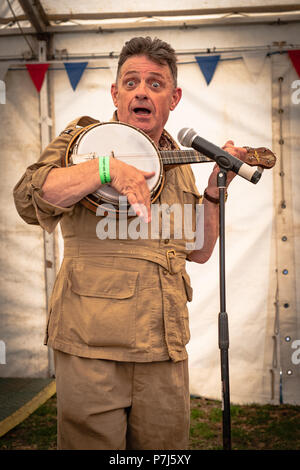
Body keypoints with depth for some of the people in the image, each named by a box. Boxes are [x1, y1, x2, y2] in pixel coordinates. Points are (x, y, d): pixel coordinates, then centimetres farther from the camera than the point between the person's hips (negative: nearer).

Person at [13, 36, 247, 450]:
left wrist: (215, 189, 9)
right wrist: (107, 167, -21)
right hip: (92, 339, -5)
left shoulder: (178, 165, 18)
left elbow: (199, 251, 22)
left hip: (165, 346, 5)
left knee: (166, 445, 10)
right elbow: (28, 199, -13)